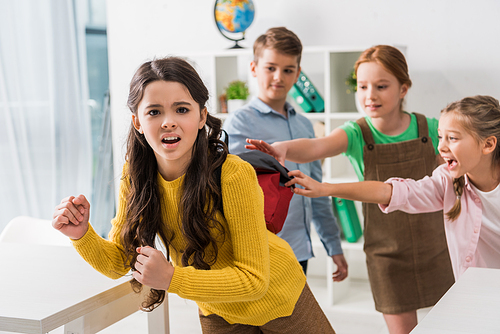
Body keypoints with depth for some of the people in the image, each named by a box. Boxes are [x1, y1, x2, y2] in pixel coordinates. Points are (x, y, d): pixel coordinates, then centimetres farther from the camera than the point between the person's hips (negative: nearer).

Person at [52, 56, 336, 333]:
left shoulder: (233, 175, -32)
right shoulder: (135, 176, -16)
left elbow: (254, 279, -27)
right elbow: (118, 263, -8)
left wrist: (172, 278, -36)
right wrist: (82, 234, -28)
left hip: (277, 301, -3)